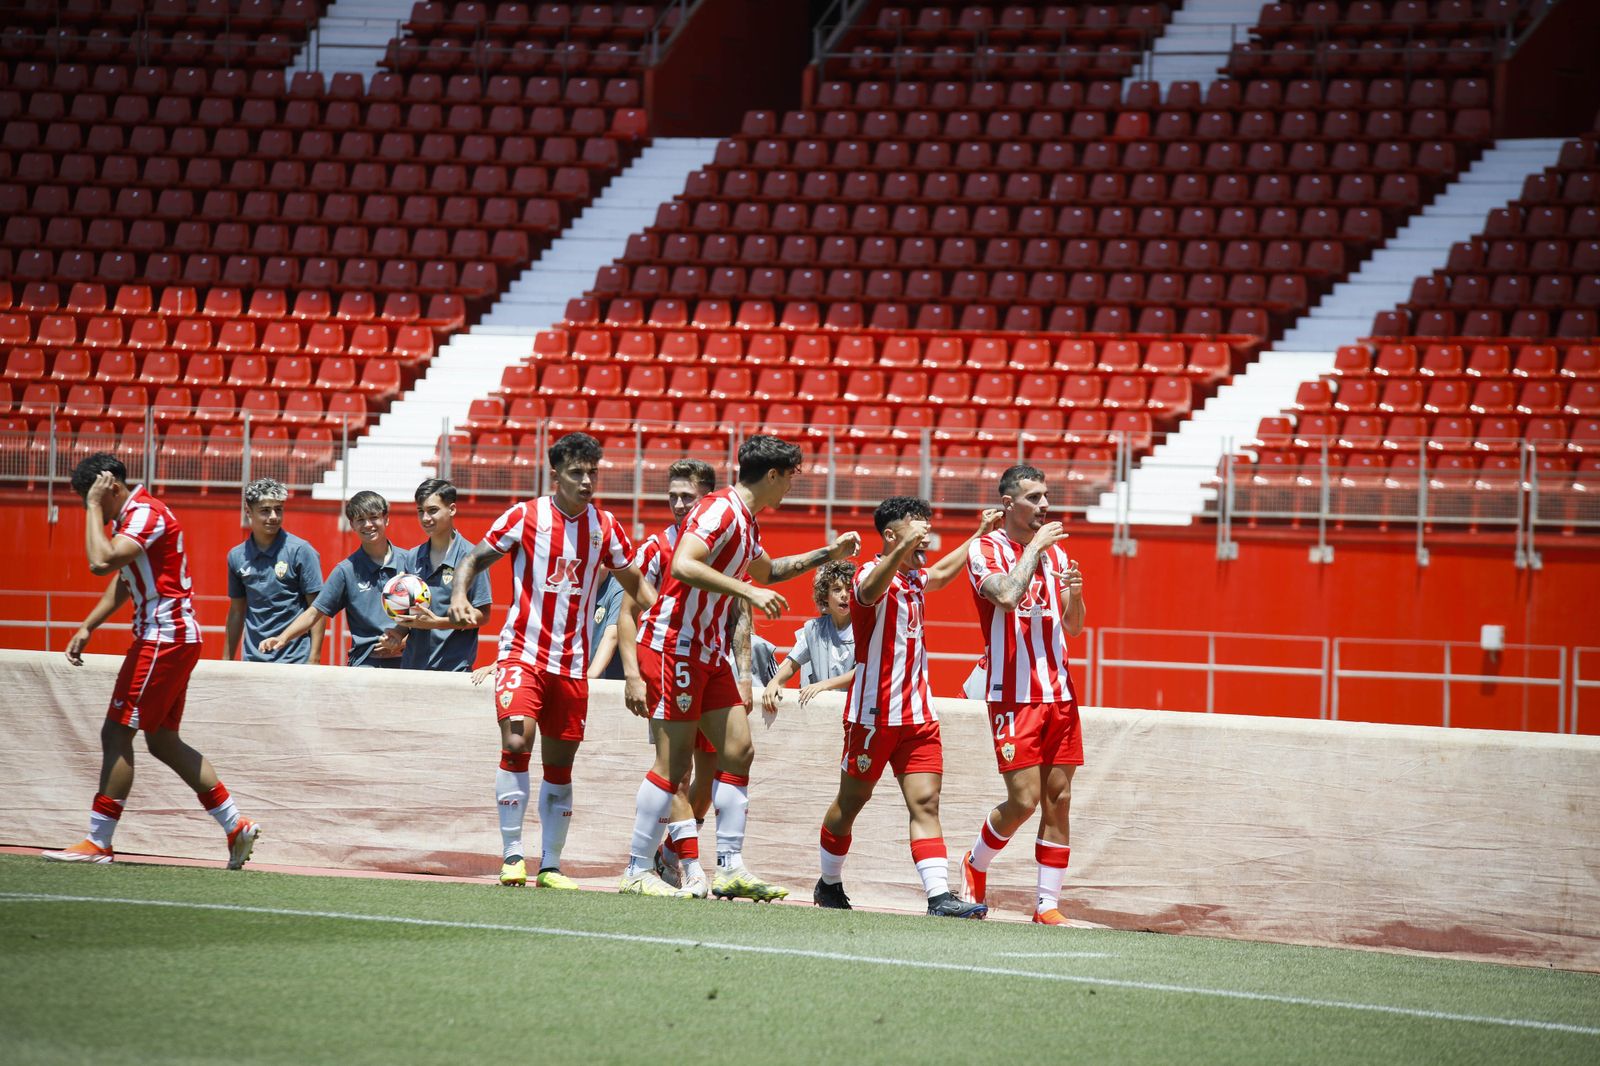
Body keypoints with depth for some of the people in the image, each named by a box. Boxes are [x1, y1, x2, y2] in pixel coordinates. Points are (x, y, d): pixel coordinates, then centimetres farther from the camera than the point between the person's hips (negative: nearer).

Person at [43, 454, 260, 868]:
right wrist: (87, 628, 18)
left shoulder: (146, 513, -16)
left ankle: (98, 843, -6)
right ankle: (237, 826, 15)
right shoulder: (128, 517, 16)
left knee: (116, 735, -8)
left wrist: (94, 506, -20)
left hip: (165, 640, -11)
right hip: (175, 638, 11)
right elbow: (122, 581, 27)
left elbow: (101, 562, -30)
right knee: (164, 741, 13)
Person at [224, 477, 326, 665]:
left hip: (295, 662, -4)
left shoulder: (300, 551, -5)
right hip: (253, 662, 4)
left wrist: (314, 659, -11)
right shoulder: (237, 556, 8)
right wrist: (226, 661, 16)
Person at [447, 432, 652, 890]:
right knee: (516, 742, -21)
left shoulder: (606, 526, 6)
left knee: (560, 764, 7)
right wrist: (459, 593, -19)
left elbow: (635, 582, 17)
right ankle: (512, 854, -12)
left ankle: (550, 865, 15)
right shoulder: (525, 517, -4)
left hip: (572, 663, 4)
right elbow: (475, 559, 1)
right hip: (522, 652, -4)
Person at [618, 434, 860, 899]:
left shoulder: (745, 520, 16)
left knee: (738, 751, 3)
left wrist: (827, 554, 31)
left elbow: (766, 571, 36)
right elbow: (682, 566, -29)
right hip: (675, 647, -10)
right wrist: (749, 591, -31)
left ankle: (730, 868, 4)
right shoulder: (720, 511, -15)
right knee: (673, 762, -8)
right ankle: (637, 873, -3)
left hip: (709, 653, 10)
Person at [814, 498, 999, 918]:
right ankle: (829, 884, 27)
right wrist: (904, 548, -53)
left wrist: (980, 534, 38)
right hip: (874, 712, -7)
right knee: (850, 803, 9)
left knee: (926, 802, -7)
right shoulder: (874, 573, -13)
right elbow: (869, 592, -39)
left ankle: (940, 896, -18)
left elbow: (942, 573, 38)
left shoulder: (914, 577, 14)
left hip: (917, 713, 7)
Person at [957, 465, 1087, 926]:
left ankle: (1048, 905, 5)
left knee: (1058, 799, 2)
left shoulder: (1055, 553, 14)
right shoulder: (985, 550, -5)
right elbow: (1007, 596, -24)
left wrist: (1075, 596, -4)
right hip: (1013, 695, -6)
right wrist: (1035, 547, -14)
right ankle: (976, 864, 17)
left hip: (1059, 693, 6)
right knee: (1024, 799, -10)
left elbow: (1073, 628, 16)